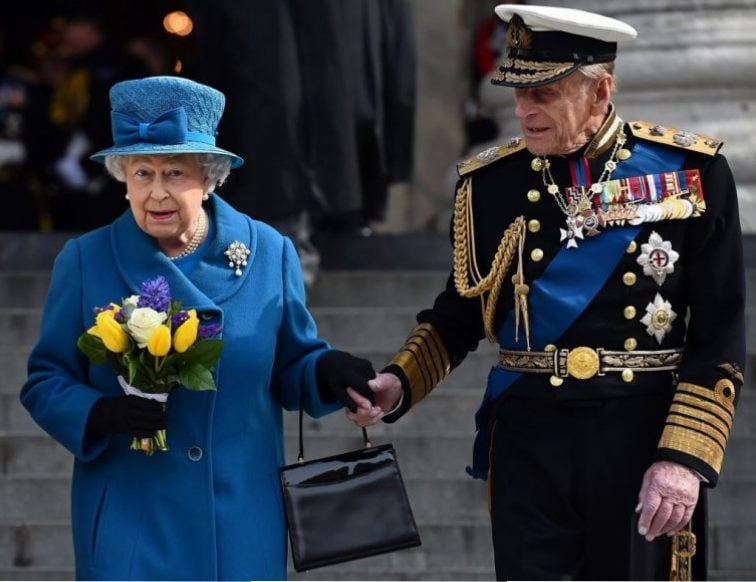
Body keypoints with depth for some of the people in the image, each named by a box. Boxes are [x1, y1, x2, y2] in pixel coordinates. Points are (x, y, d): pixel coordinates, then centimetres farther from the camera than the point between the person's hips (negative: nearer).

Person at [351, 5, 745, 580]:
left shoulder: (691, 171, -4)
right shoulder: (491, 182, 4)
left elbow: (719, 336, -5)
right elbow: (458, 317, 14)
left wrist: (685, 456, -13)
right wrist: (399, 384, -4)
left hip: (645, 444, -2)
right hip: (529, 443, 2)